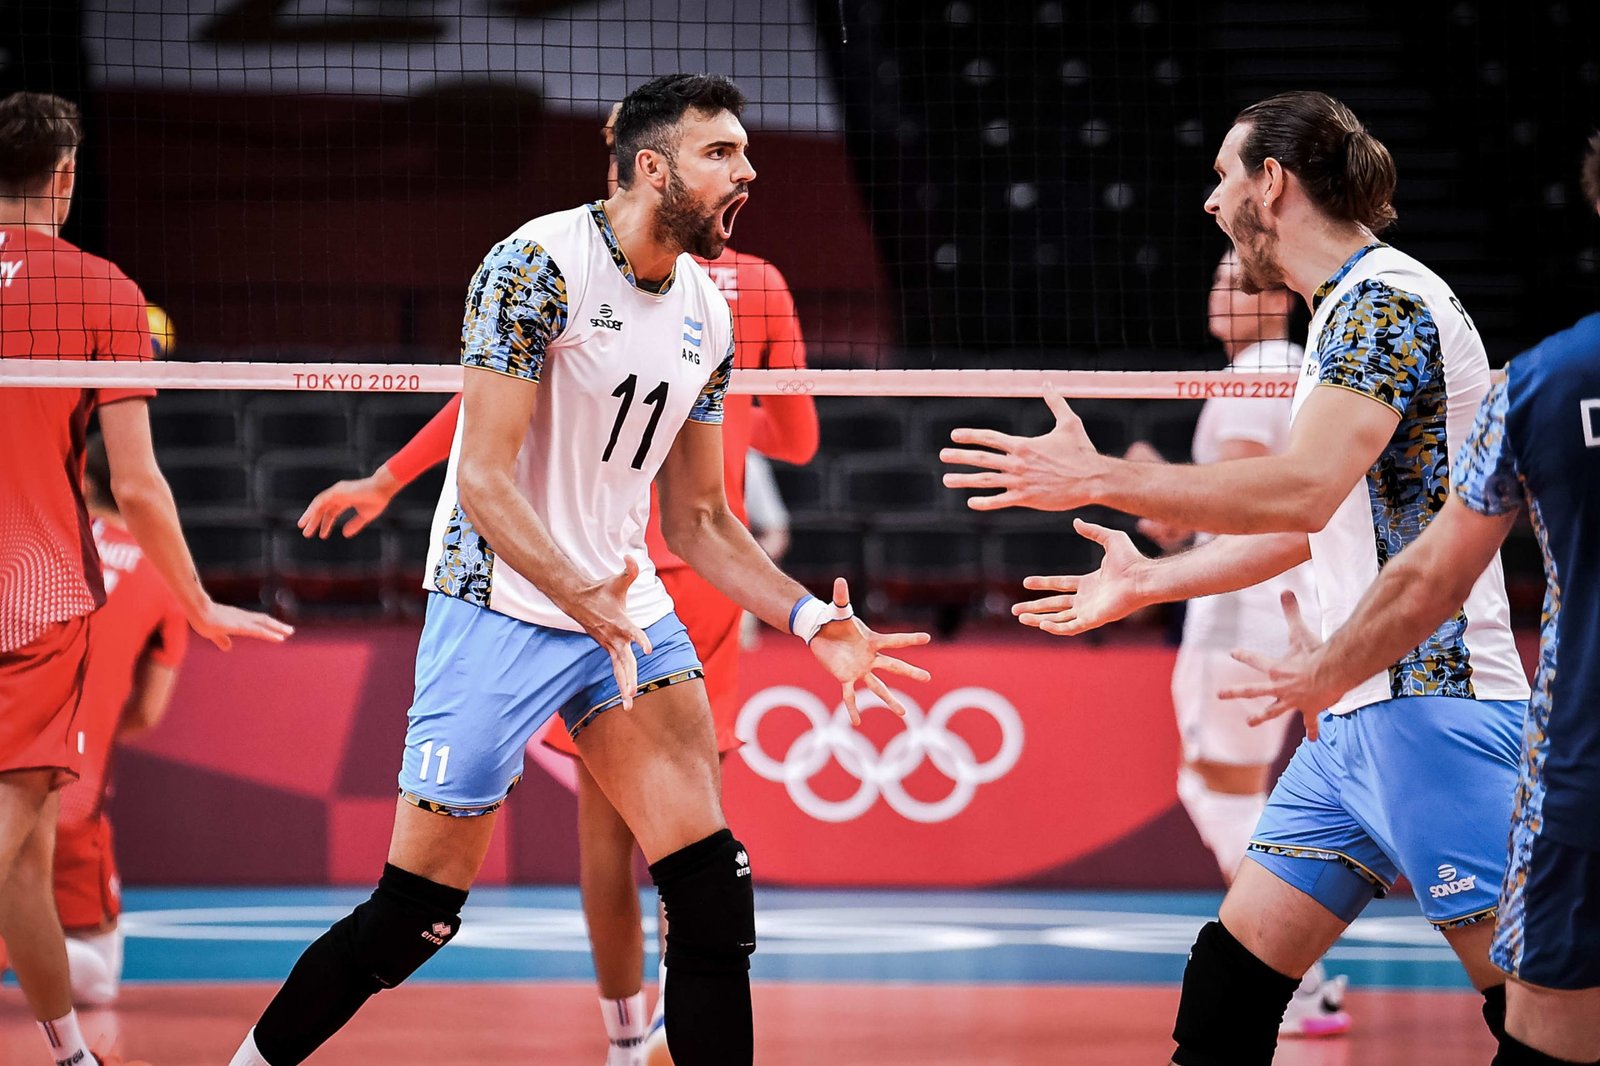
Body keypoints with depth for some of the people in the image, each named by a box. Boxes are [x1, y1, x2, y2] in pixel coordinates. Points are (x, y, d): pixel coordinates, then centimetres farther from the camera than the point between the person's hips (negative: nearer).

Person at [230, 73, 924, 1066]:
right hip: (502, 609, -6)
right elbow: (483, 477, -19)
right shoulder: (539, 264, -15)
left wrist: (809, 619, 1)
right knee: (415, 914, -2)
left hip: (630, 609, 6)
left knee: (714, 892, -8)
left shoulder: (708, 313, 8)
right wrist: (590, 602, -32)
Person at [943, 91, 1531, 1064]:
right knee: (1227, 985, 8)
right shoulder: (1349, 310, 19)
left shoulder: (1388, 300, -13)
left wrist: (1099, 479, -20)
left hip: (1434, 707, -10)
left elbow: (1304, 489, -26)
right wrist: (1150, 581, 32)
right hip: (1359, 717, 10)